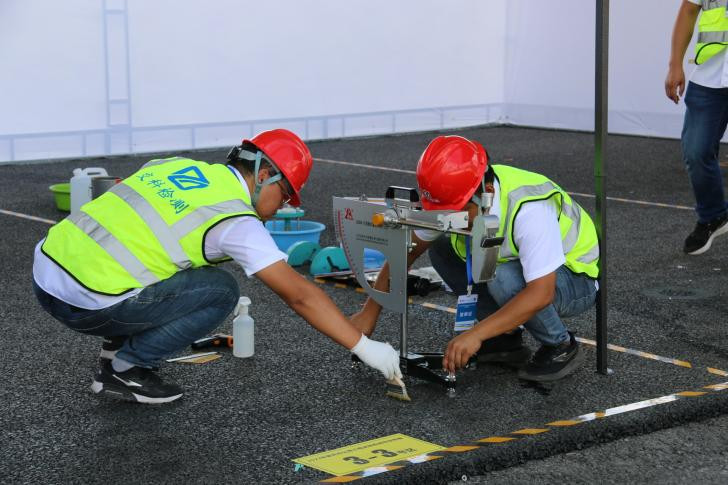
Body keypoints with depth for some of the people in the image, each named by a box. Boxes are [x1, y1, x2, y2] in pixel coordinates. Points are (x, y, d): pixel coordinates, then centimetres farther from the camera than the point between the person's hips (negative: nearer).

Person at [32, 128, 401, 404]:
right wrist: (364, 347, -1)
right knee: (221, 291, 2)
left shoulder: (176, 166, 16)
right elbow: (299, 295, -7)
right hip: (84, 304, -8)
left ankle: (119, 350, 21)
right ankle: (125, 369, 4)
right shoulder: (235, 219, -5)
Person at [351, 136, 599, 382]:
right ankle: (506, 339, 2)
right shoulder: (453, 197, -15)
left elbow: (541, 293, -40)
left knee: (506, 278, -35)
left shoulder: (529, 209, -37)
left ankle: (561, 347, -9)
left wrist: (475, 334, -43)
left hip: (575, 280, -7)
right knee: (440, 247, -7)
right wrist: (369, 311, -6)